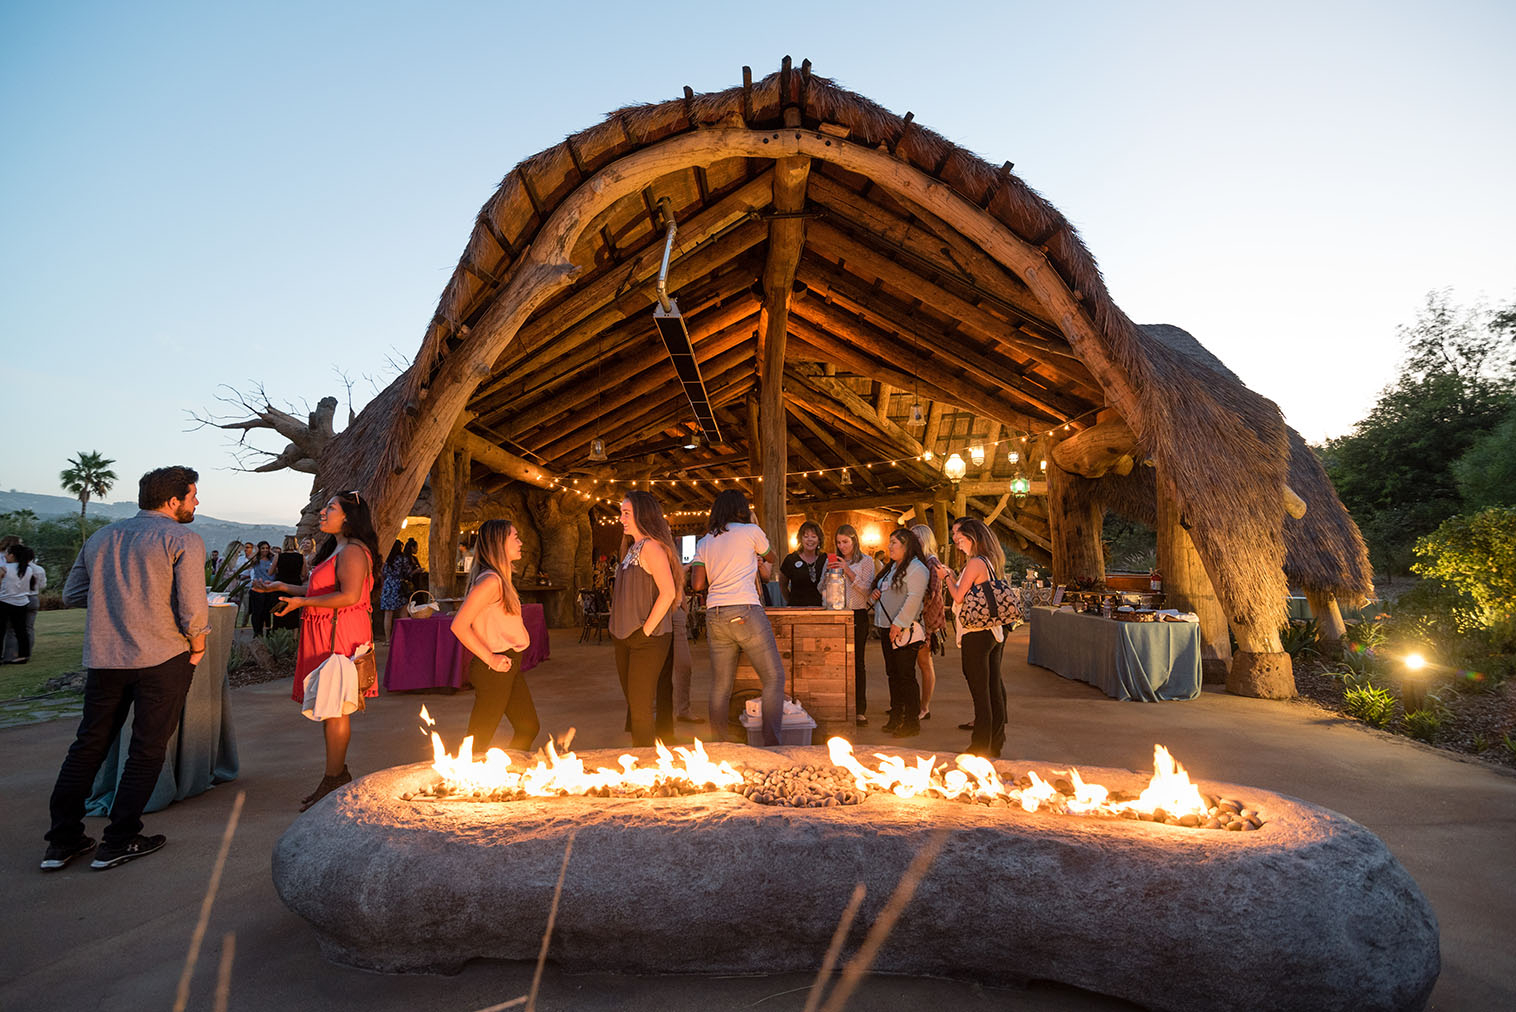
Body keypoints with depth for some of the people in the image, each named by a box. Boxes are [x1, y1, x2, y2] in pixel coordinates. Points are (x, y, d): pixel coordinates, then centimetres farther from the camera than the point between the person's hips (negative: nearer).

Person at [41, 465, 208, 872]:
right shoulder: (183, 540, -10)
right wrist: (197, 646, 0)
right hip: (163, 657, -6)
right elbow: (192, 607, -16)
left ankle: (62, 840, 22)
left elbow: (71, 594, 16)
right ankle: (119, 841, 13)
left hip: (102, 658, 6)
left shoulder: (100, 537, 11)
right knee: (147, 749, 6)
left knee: (88, 744, 17)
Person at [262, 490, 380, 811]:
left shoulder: (352, 551, -14)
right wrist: (286, 587, 27)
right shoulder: (336, 549, 20)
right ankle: (338, 774, 24)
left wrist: (302, 602, -17)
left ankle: (334, 779, 5)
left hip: (340, 636, -11)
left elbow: (350, 596, -25)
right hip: (327, 635, 11)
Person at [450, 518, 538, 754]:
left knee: (528, 728, 16)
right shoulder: (490, 580, -18)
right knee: (478, 742, 1)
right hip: (495, 669, -10)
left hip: (510, 667, 10)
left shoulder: (501, 579, 11)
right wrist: (490, 658, -20)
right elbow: (459, 625, -24)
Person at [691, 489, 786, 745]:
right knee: (774, 677, 2)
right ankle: (771, 741, -5)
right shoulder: (750, 531, 3)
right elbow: (771, 557, 21)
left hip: (714, 616, 5)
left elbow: (698, 584, 9)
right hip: (745, 613, -5)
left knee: (720, 684, 11)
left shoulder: (704, 542, 14)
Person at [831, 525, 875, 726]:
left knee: (858, 662, -1)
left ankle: (860, 711, 4)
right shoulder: (833, 561, 14)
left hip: (858, 615, -3)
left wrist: (848, 571, -13)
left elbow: (866, 590, -5)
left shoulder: (866, 561, 3)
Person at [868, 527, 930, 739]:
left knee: (906, 676, -4)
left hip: (905, 631, -9)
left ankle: (912, 722, 4)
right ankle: (896, 718, 23)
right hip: (886, 629, 9)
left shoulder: (916, 568, -11)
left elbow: (914, 598, -20)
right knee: (893, 674, 14)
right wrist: (874, 593, 5)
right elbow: (880, 591, 29)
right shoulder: (891, 567, 19)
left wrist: (899, 624, -24)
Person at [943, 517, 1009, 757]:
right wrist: (952, 577, 14)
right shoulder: (989, 562, 12)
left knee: (980, 692, -1)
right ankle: (995, 746, 24)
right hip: (994, 631, 9)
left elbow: (959, 596, -17)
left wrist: (947, 577, -2)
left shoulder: (975, 563, -16)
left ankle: (981, 749, 7)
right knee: (994, 690, 14)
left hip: (976, 634, -9)